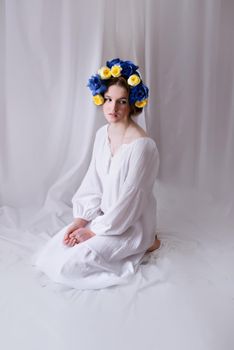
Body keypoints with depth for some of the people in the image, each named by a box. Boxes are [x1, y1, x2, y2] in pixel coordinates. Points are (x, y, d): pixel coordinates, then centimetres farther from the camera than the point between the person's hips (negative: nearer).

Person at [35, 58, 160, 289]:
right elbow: (93, 182, 3)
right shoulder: (102, 134, 0)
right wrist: (81, 219, -6)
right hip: (103, 216, 7)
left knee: (70, 265, -15)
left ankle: (141, 245, 1)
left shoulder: (141, 145, -24)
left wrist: (94, 231, -13)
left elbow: (129, 199, -21)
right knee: (55, 248, -1)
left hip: (129, 223, -7)